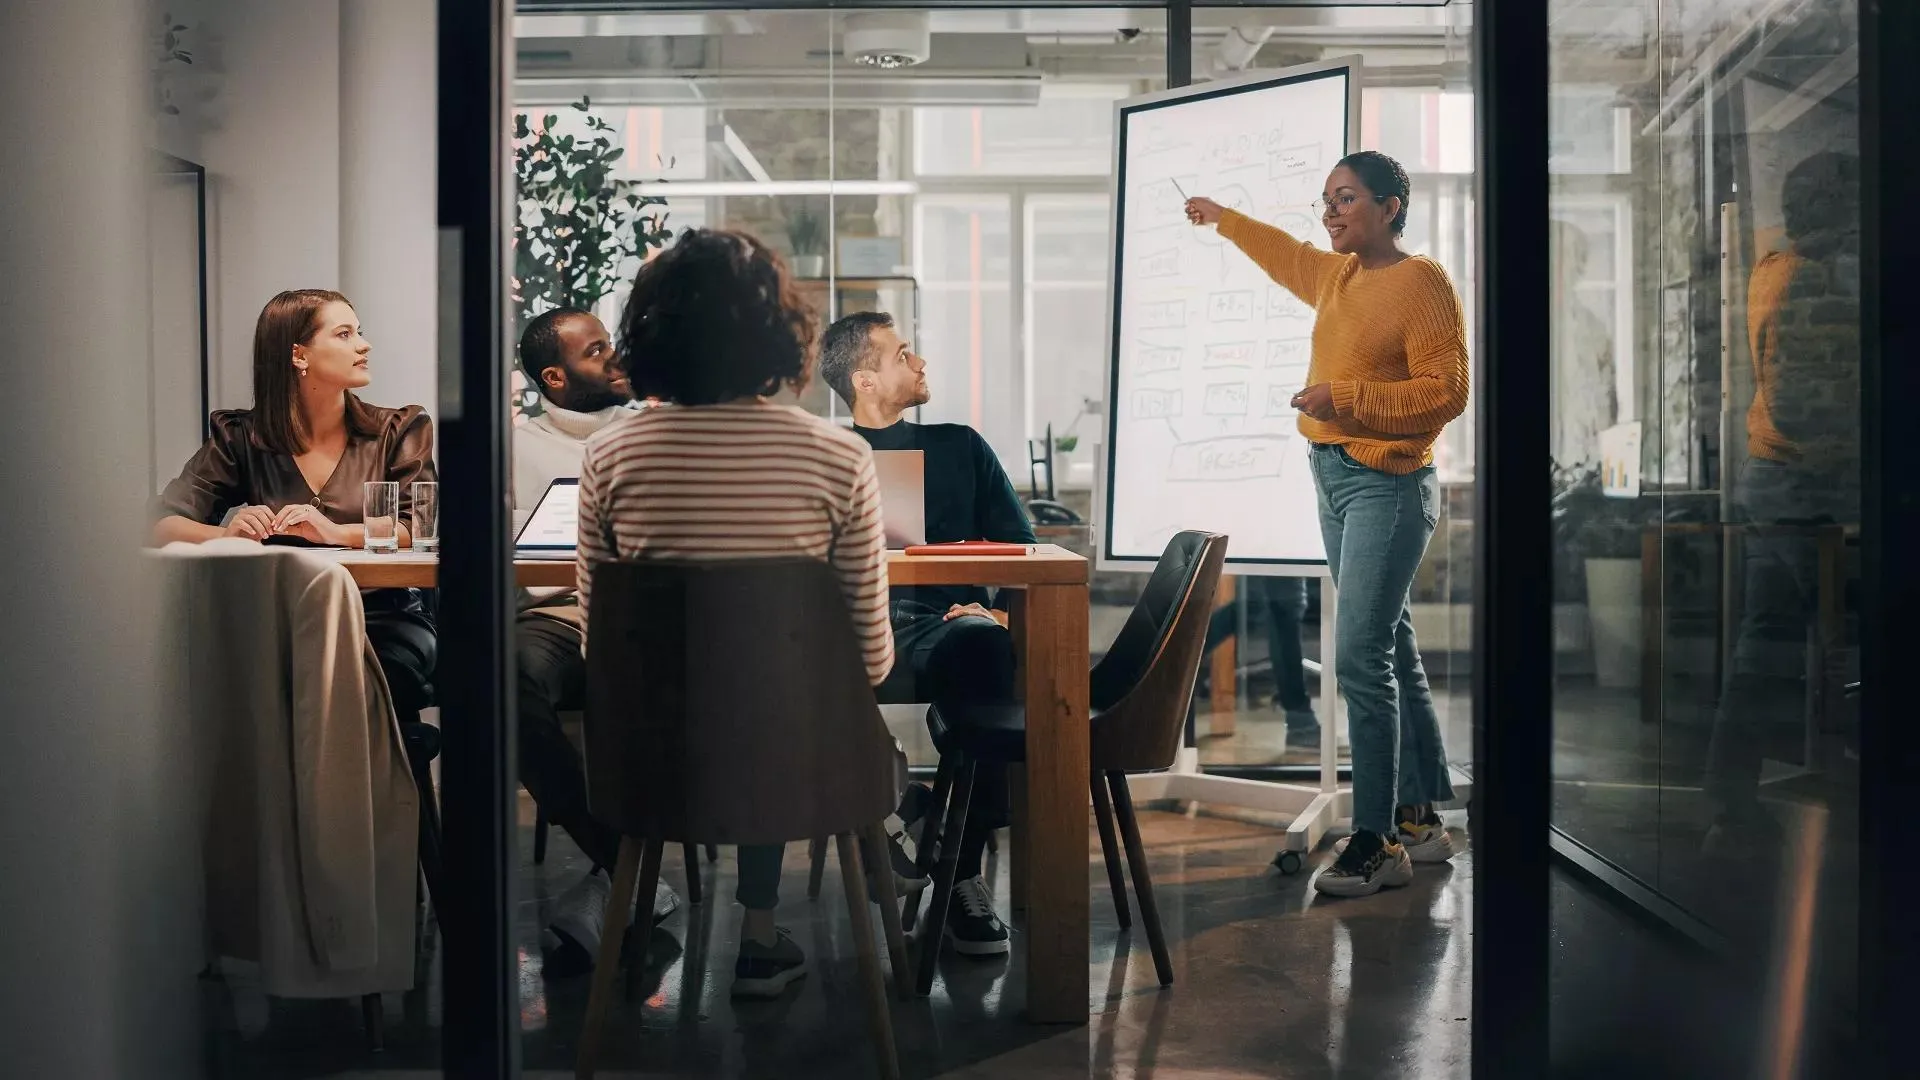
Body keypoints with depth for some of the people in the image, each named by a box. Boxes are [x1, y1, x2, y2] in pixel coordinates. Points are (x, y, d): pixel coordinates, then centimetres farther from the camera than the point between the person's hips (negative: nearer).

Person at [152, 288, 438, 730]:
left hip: (383, 618, 0)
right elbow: (164, 524, 2)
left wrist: (338, 533, -21)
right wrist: (227, 535, -20)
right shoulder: (241, 437, 8)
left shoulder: (397, 432, 8)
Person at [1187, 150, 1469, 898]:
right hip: (1333, 477, 8)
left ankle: (1378, 841, -6)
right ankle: (1423, 819, 21)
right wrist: (1223, 219, 46)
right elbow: (1284, 255, 35)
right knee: (1392, 650, 12)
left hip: (1387, 486, -8)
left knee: (1361, 656, -13)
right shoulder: (1335, 275, 13)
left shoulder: (1421, 282, -11)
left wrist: (1346, 397, -22)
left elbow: (1446, 391, -16)